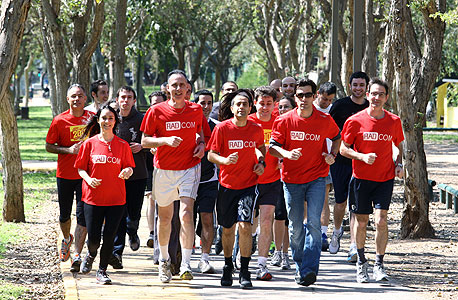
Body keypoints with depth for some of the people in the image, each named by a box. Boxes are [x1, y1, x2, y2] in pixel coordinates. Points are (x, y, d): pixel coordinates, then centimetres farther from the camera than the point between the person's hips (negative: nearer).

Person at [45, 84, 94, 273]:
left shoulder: (92, 119, 1)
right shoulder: (60, 121, -3)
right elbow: (49, 146, 1)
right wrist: (69, 149, -14)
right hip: (65, 174, 0)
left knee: (83, 214, -8)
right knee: (64, 213, 11)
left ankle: (77, 255, -7)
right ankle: (67, 239, 42)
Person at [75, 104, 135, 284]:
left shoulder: (122, 145, 3)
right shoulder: (90, 143, 2)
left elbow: (129, 167, 9)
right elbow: (80, 168, 6)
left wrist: (127, 172, -14)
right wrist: (88, 179, -13)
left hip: (116, 199, 0)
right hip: (93, 197, 0)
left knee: (109, 237, -4)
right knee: (93, 238, -2)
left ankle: (102, 271, 14)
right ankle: (91, 254, 34)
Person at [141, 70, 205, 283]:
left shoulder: (196, 110, 2)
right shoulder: (157, 111, -5)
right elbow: (144, 141, -2)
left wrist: (201, 143, 1)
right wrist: (166, 140, -18)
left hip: (190, 168, 0)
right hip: (164, 170, 0)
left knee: (186, 214, -16)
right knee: (164, 217, 12)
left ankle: (185, 265, -18)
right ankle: (164, 259, 34)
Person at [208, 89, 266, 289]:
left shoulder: (256, 129, 0)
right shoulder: (222, 128, -7)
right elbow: (211, 154, -4)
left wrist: (261, 162, 4)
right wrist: (225, 160, -23)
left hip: (249, 184, 0)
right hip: (227, 184, 0)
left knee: (245, 226, -14)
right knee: (228, 228, 10)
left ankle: (245, 271, -6)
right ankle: (228, 266, 31)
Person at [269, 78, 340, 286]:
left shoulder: (325, 120, 0)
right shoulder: (284, 121, -2)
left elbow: (336, 137, 19)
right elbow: (272, 146, -2)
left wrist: (332, 155, 2)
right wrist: (286, 153, -22)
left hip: (316, 178, -1)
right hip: (291, 179, 1)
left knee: (313, 223, -14)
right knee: (296, 226, 5)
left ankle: (309, 269, -18)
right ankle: (299, 267, 21)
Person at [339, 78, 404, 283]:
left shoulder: (394, 121, 1)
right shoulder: (356, 121, -5)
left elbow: (399, 146, 17)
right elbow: (343, 149, 0)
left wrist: (399, 164, -1)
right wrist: (362, 156, -16)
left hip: (385, 178, 0)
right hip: (361, 178, 0)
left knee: (381, 220, -12)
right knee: (361, 221, 6)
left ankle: (379, 264, -4)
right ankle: (361, 262, 25)